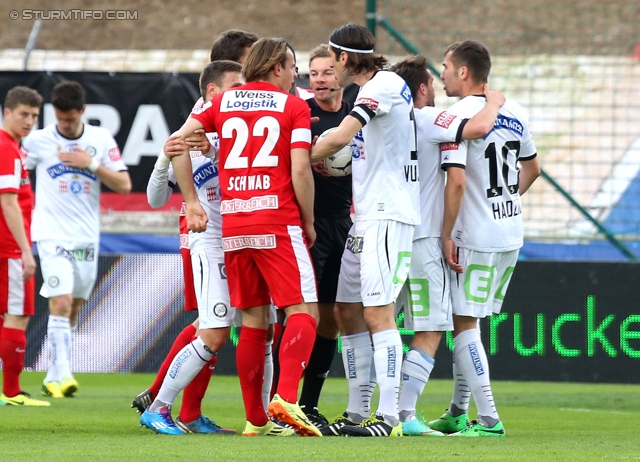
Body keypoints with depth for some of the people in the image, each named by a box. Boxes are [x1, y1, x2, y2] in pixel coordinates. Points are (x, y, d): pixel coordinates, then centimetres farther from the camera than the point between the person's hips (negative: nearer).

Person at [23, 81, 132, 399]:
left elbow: (124, 185, 0)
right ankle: (62, 375, -22)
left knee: (72, 310, 8)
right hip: (52, 236, -3)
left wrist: (92, 164, -12)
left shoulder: (101, 139, 3)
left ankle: (53, 378, 18)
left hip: (87, 237, 3)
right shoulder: (38, 141, -2)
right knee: (61, 302, -18)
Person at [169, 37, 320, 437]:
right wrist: (308, 222, 3)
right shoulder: (294, 107, 1)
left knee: (254, 320, 10)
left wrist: (191, 202, 9)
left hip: (232, 225, 5)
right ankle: (286, 397, -25)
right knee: (303, 311, -4)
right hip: (278, 224, -5)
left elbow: (178, 143, 6)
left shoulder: (223, 102, 13)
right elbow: (300, 171, -8)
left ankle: (256, 419, 9)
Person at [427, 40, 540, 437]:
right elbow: (532, 169, 22)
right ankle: (458, 413, 24)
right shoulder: (513, 113, 9)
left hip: (476, 239, -8)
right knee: (466, 321, 18)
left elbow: (457, 181, -21)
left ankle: (489, 419, -9)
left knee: (464, 324, -3)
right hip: (512, 234, 8)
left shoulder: (459, 115, -15)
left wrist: (446, 235, -14)